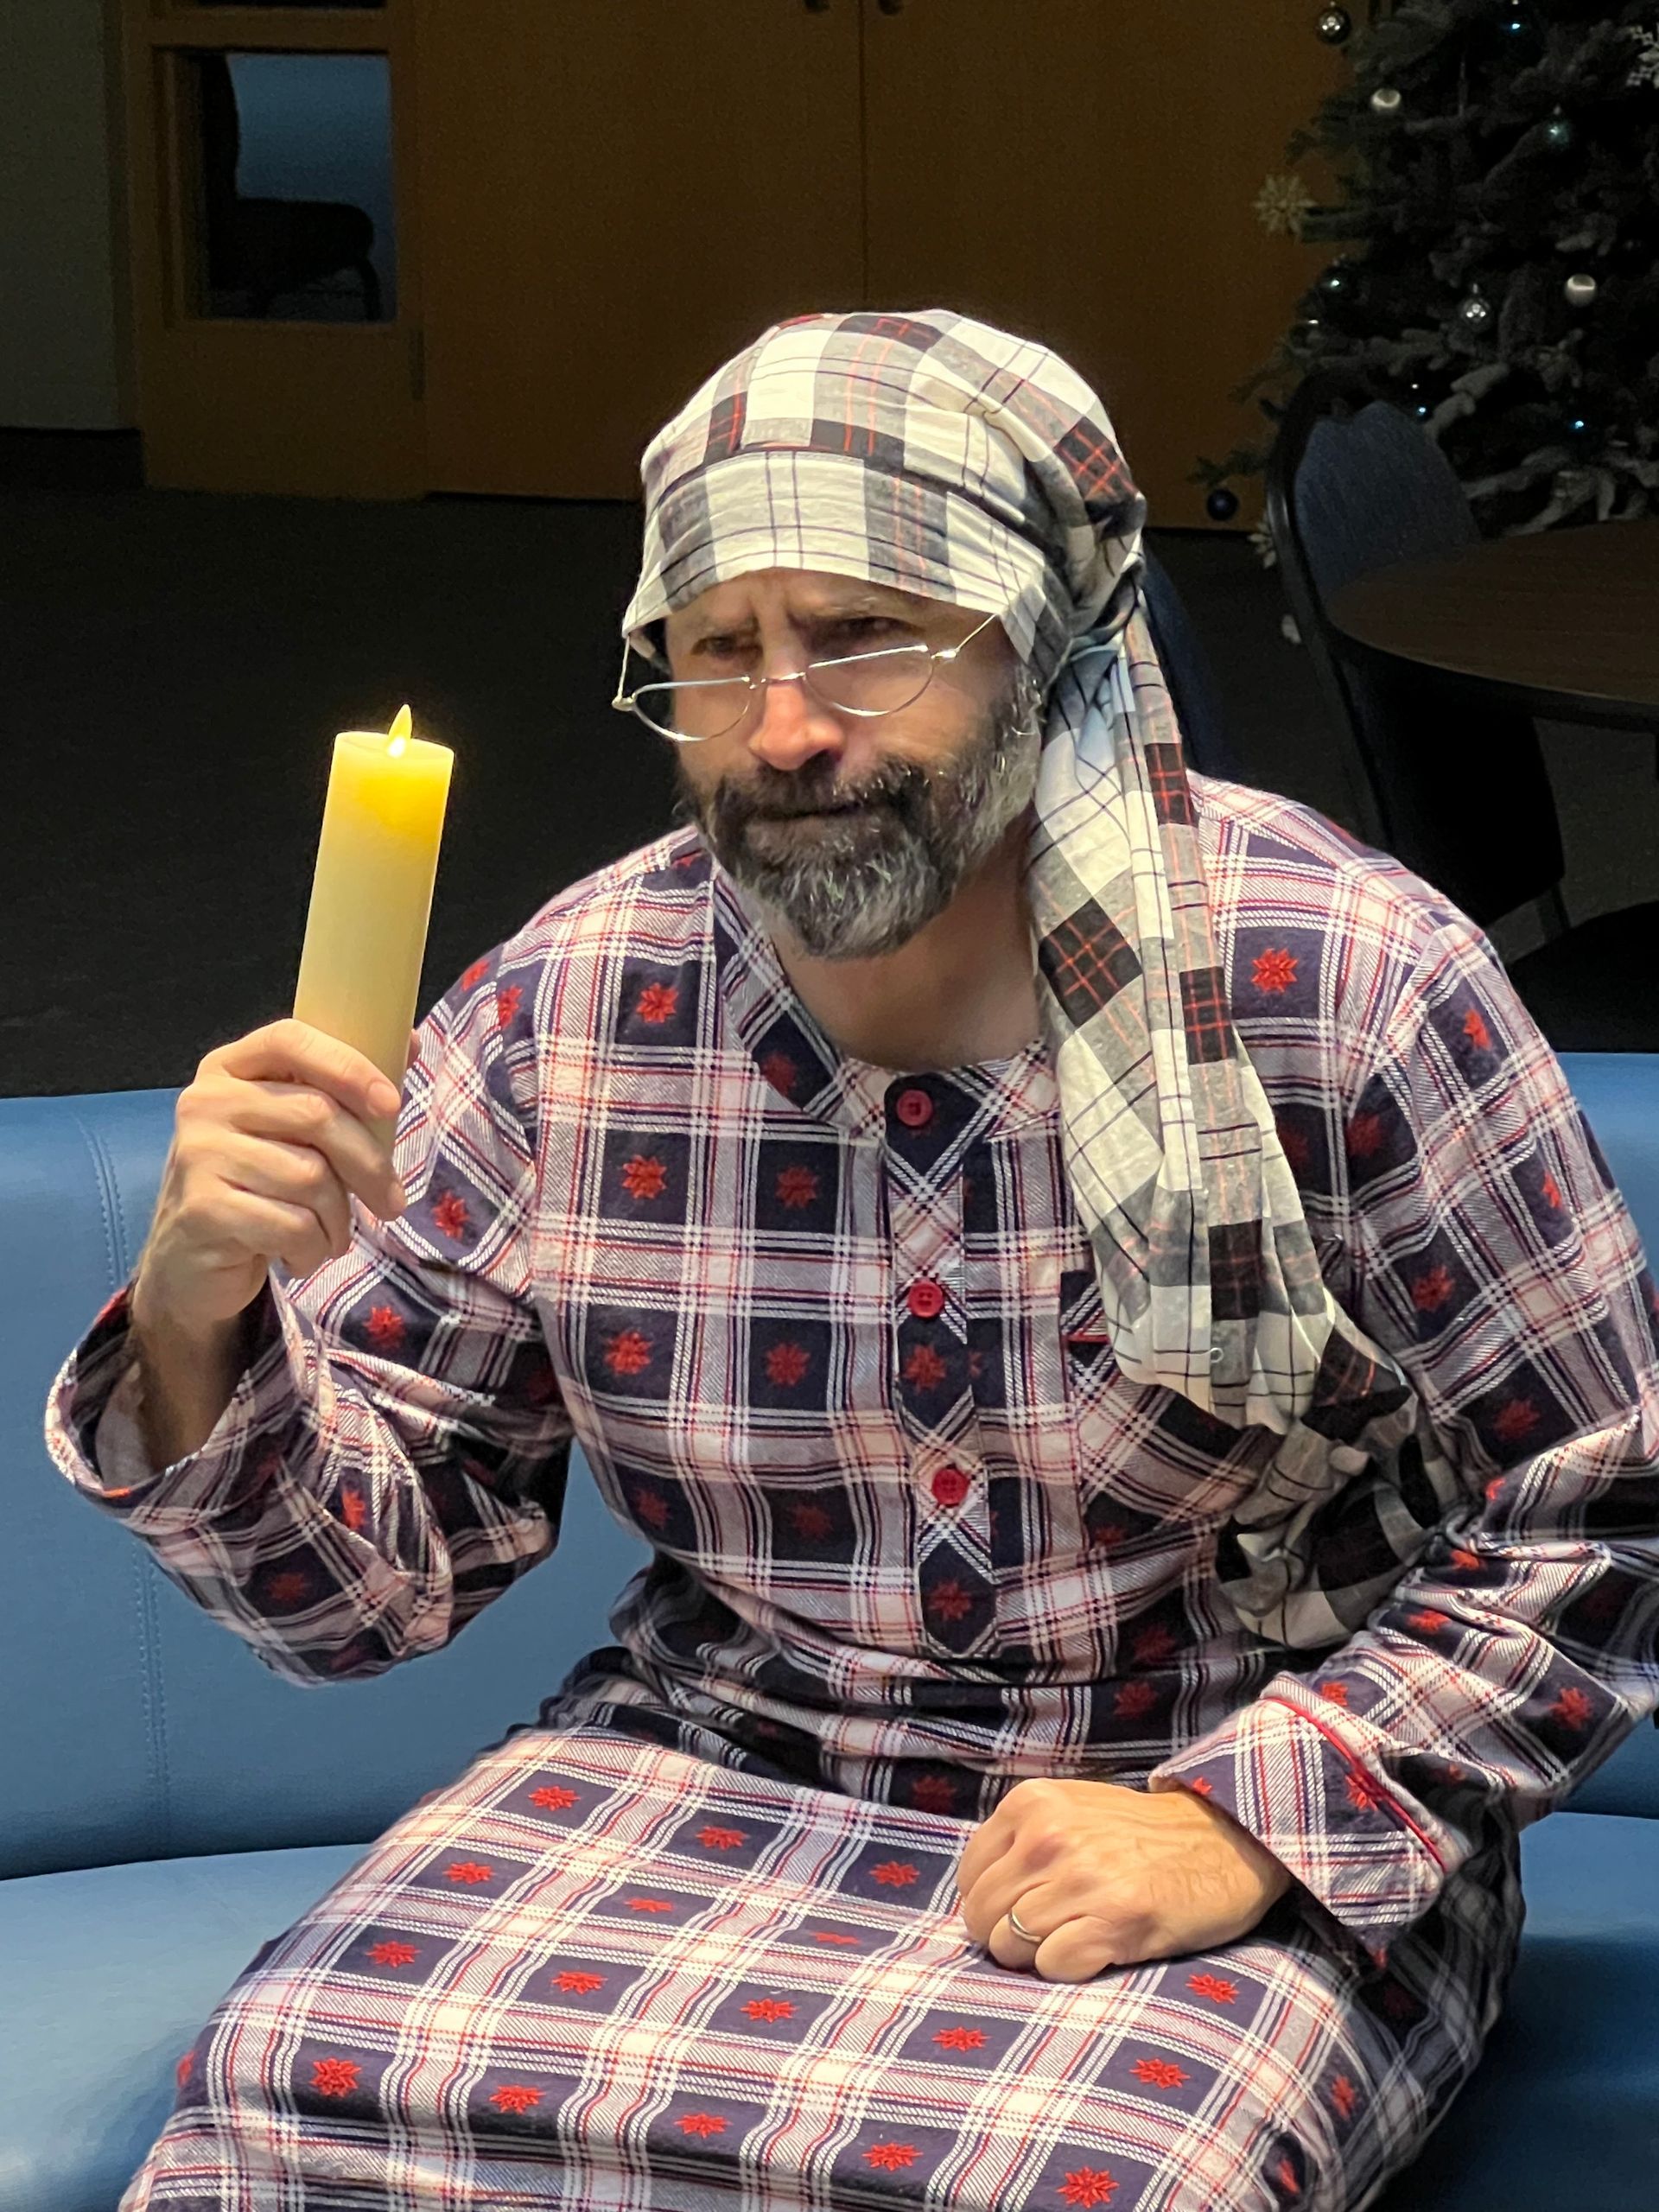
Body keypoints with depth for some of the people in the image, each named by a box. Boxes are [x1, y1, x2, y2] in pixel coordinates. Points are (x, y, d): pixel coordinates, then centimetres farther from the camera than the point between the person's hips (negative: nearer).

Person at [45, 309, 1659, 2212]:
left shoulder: (1334, 985, -12)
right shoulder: (564, 1015, -2)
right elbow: (364, 1575, 1)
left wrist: (1245, 1820, -17)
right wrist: (202, 1329, -20)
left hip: (1276, 1822, -2)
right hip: (717, 1773, 3)